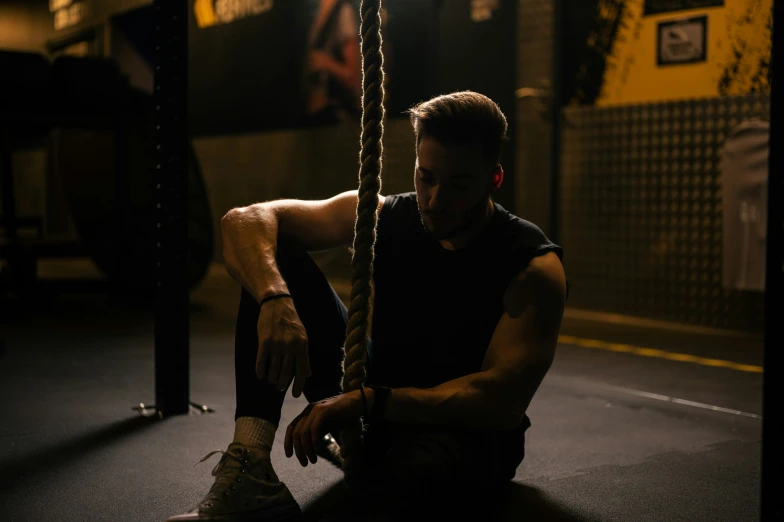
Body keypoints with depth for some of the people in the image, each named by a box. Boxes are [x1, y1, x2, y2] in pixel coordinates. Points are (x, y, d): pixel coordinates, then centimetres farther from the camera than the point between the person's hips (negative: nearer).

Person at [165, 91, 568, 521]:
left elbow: (503, 400, -29)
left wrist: (367, 402, -38)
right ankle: (250, 474, -26)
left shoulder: (533, 266, -19)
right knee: (273, 257, -14)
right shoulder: (384, 218, -8)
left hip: (471, 432, -4)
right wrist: (275, 300, -35)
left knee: (416, 465, -46)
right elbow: (245, 221, -14)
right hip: (380, 411, 5)